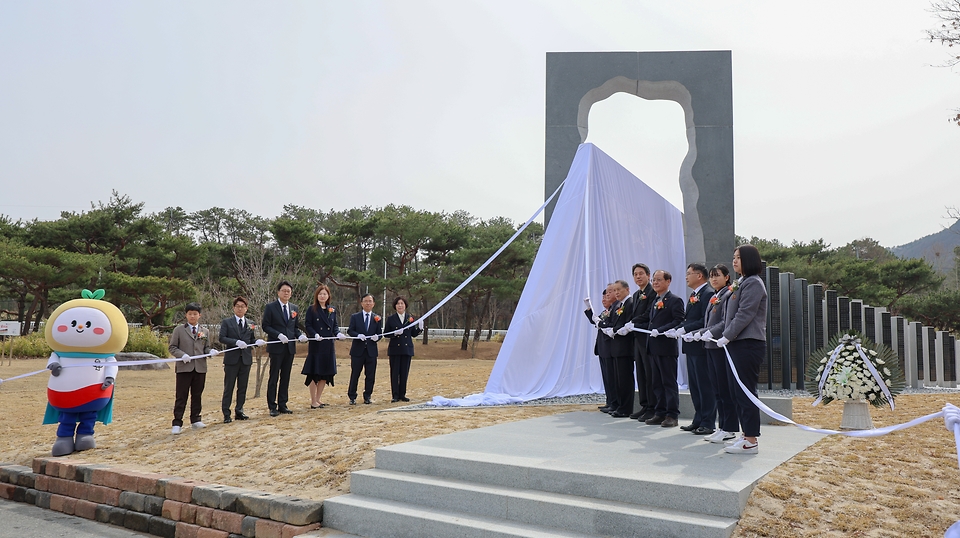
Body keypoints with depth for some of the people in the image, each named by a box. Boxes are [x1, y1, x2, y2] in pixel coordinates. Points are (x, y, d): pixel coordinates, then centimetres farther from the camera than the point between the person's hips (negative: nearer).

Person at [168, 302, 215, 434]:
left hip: (200, 368, 3)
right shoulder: (179, 330, 3)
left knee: (197, 395, 11)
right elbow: (172, 347, 1)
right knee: (181, 396, -2)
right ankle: (177, 423, 2)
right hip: (184, 368, -3)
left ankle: (195, 420, 22)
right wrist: (182, 355, -17)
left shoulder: (204, 332, 13)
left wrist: (211, 352, -7)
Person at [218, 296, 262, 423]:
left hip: (246, 359, 4)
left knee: (242, 387, 9)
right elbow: (222, 338, -7)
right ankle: (226, 414, 7)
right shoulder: (226, 322, 1)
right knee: (229, 387, 1)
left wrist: (257, 341, -7)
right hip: (232, 358, -4)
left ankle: (239, 411, 20)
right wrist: (236, 342, -20)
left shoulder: (250, 324, 12)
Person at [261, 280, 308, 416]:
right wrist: (279, 335, -19)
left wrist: (300, 335, -4)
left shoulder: (294, 308, 12)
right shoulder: (270, 307, -3)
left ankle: (282, 405, 18)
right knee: (274, 378, 0)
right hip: (276, 347, -5)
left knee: (285, 377, 10)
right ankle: (272, 407, 6)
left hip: (290, 347, 5)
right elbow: (265, 326, -7)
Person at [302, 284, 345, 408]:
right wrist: (315, 335, -22)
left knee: (325, 373, 9)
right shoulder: (312, 309, -2)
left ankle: (318, 398, 21)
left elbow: (335, 325, 14)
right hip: (316, 345, -5)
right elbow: (307, 325, -6)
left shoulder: (332, 310, 12)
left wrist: (338, 333, -6)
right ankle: (313, 401, 6)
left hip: (329, 346, 5)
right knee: (314, 374, -1)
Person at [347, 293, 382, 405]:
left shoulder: (377, 318, 8)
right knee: (355, 374, 3)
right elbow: (350, 331, 0)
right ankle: (352, 397, 14)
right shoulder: (355, 317, 5)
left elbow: (379, 333, 9)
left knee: (370, 376, 5)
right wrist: (358, 335, -19)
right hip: (358, 350, -1)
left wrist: (377, 337, -14)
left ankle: (367, 396, 17)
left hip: (371, 351, 1)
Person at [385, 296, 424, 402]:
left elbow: (413, 334, 9)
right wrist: (394, 333, -17)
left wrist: (420, 328, -8)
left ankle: (402, 394, 15)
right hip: (395, 349, -2)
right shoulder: (391, 319, 2)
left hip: (407, 349, 2)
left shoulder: (410, 318, 8)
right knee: (395, 373, -1)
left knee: (404, 373, 5)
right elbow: (386, 333, 1)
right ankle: (395, 395, 4)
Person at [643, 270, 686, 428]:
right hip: (654, 348, 8)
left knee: (669, 382, -2)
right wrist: (651, 331, 8)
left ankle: (672, 415, 3)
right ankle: (660, 413, 18)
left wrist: (659, 331, -22)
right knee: (657, 383, 12)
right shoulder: (655, 301, 19)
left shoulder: (675, 300, -7)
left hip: (667, 347, -8)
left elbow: (679, 321, -17)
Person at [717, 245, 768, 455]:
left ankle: (751, 441, 0)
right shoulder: (741, 282, 19)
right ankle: (747, 434, 19)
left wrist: (727, 336, -15)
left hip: (748, 344, -10)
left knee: (745, 391, -6)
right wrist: (726, 336, 9)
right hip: (737, 343, 10)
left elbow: (744, 315, -18)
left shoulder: (753, 283, -10)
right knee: (736, 390, 11)